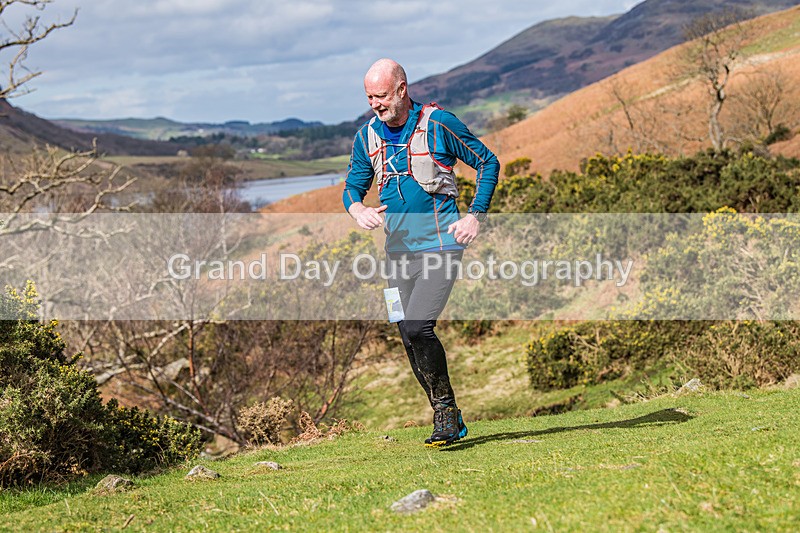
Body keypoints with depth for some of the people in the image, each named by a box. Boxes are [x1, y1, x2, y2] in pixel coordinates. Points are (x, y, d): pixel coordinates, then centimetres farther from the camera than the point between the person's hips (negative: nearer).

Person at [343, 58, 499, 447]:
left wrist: (476, 216, -6)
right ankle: (450, 424, 20)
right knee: (410, 339, 7)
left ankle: (446, 410, -5)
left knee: (417, 327, -21)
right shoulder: (368, 135, 7)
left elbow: (487, 162, 1)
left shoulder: (438, 124, -8)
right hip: (399, 251, 6)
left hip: (440, 245, -6)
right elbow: (352, 186, 15)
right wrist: (358, 210, -8)